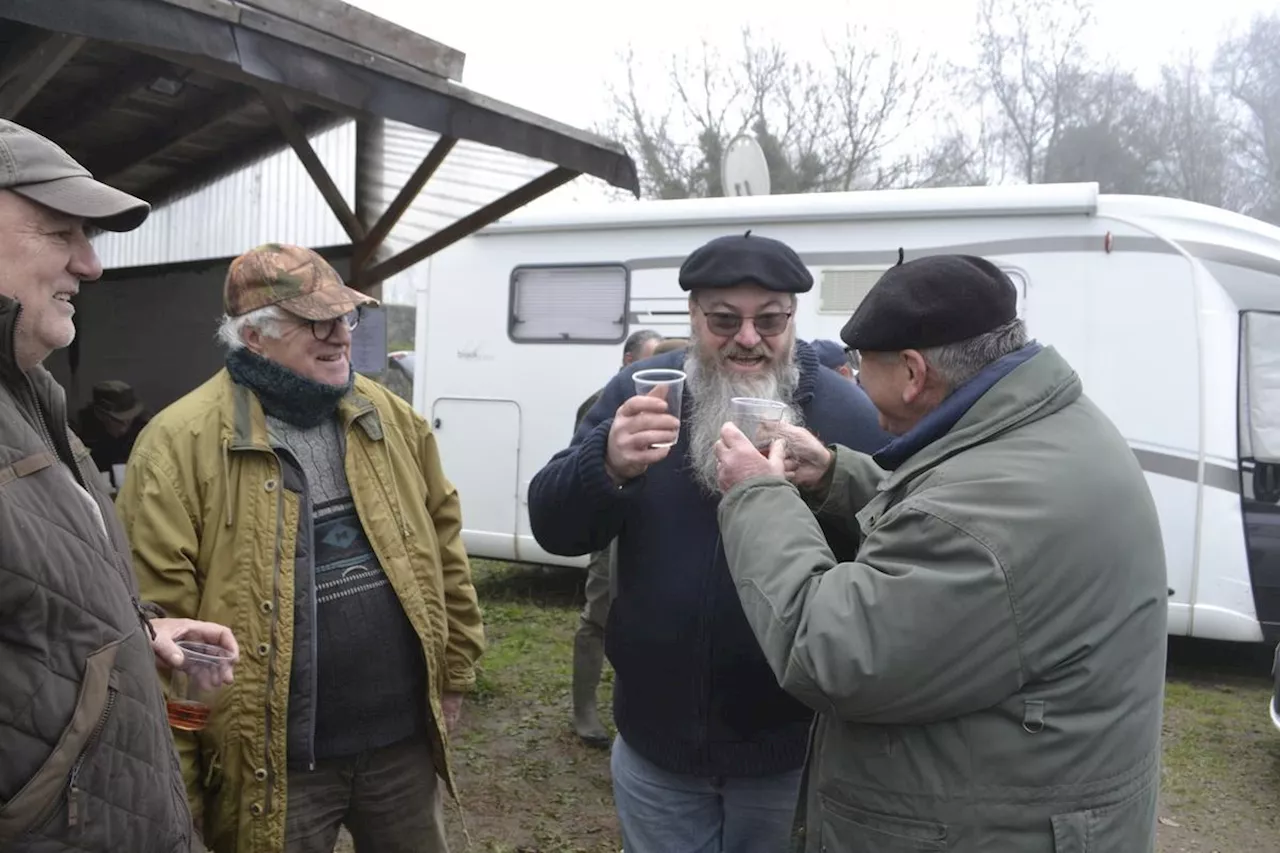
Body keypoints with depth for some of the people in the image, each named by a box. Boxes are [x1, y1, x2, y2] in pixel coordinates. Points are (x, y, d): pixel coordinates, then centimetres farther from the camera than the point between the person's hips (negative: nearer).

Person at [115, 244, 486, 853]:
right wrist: (174, 794, -13)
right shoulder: (179, 445, -13)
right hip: (276, 765, -4)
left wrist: (454, 672, 12)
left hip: (404, 742, 5)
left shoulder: (391, 419, 4)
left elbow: (442, 549, 11)